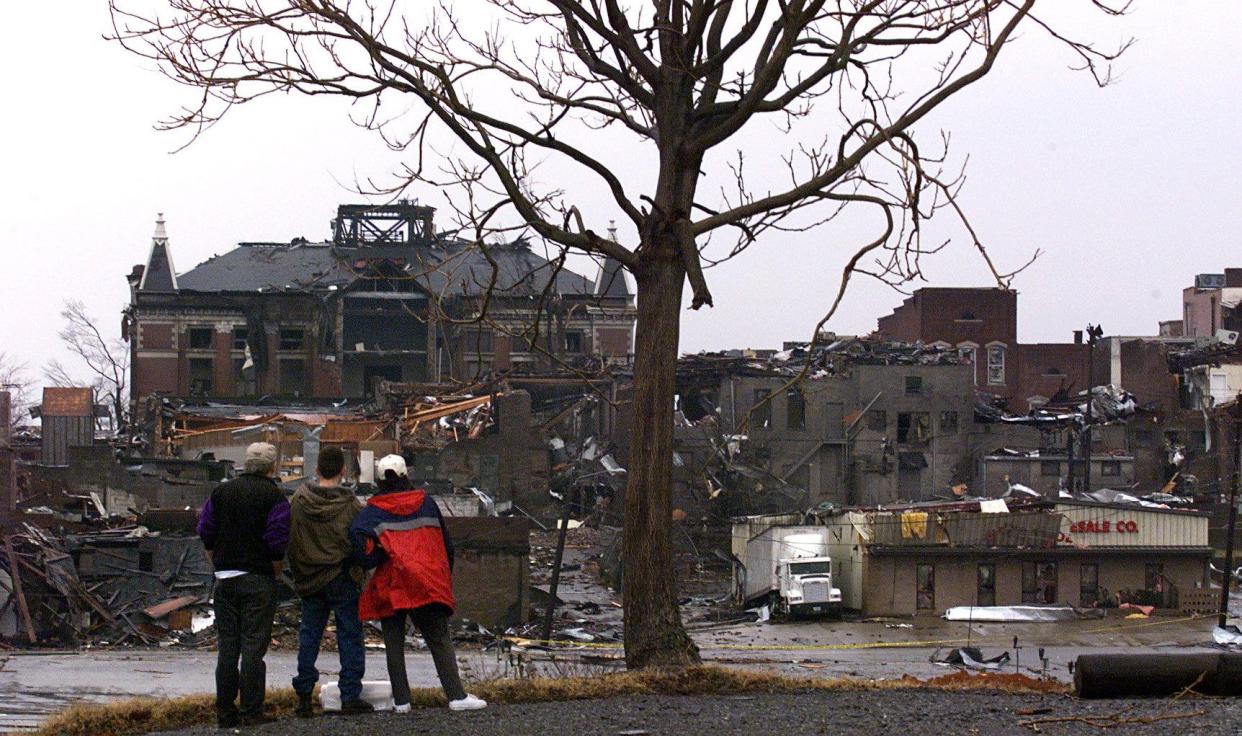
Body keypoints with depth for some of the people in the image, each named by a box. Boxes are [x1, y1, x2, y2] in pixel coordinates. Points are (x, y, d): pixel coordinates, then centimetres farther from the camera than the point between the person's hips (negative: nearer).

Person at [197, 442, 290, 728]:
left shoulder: (222, 491, 10)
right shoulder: (274, 497, -7)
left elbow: (206, 533, 9)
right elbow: (277, 543, -13)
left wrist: (219, 565, 15)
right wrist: (276, 573, 0)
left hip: (225, 579, 5)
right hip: (258, 581, -5)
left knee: (227, 645, 10)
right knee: (253, 646, -3)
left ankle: (225, 710, 12)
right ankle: (251, 712, -4)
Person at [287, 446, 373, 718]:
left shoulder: (299, 501, -2)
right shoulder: (349, 504, -11)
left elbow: (290, 542, 3)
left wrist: (299, 574, 13)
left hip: (308, 580, 3)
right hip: (342, 578, -3)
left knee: (309, 635, 11)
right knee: (349, 636, 4)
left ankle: (304, 696, 8)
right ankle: (350, 696, 2)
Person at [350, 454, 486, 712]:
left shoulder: (374, 510, 2)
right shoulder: (426, 503, 10)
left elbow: (359, 534, -20)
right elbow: (445, 543, 14)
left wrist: (371, 560, -5)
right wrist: (444, 575, 24)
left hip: (390, 586, -1)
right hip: (428, 583, 1)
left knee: (394, 644, 7)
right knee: (440, 641, 3)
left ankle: (401, 700, 4)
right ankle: (456, 696, -7)